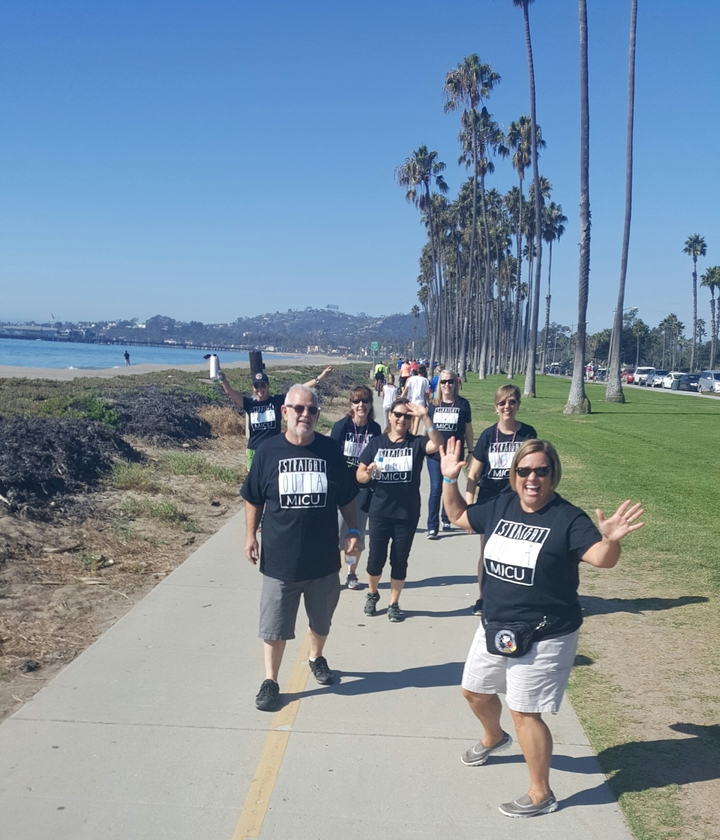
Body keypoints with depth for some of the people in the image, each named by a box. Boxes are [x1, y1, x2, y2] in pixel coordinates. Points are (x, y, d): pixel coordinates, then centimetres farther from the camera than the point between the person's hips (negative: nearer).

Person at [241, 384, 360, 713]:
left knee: (321, 619, 20)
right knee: (274, 624, 6)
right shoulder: (268, 450, -7)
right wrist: (250, 535, 1)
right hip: (279, 558, -1)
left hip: (324, 558, 2)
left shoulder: (331, 450, -5)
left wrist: (352, 530, -1)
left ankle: (316, 657, 46)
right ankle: (270, 681, 22)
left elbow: (346, 498, 5)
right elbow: (253, 499, 3)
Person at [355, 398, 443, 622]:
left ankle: (394, 604, 24)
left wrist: (425, 417, -32)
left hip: (407, 514, 0)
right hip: (380, 512, 0)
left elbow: (436, 444, -24)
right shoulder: (376, 443, 1)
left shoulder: (416, 443, -2)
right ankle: (372, 594, 34)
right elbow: (360, 476, 3)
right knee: (376, 557, 7)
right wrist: (368, 473, -20)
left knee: (400, 560, 8)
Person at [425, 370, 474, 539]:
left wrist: (471, 451, 5)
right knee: (436, 489, -5)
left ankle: (446, 520, 28)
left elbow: (468, 429, 5)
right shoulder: (434, 405, 4)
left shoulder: (462, 404, 0)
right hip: (435, 454, 0)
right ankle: (432, 527, -3)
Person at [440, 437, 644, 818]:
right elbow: (458, 515, 14)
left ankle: (541, 794, 20)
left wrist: (610, 539, -53)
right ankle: (493, 738, 55)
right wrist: (449, 479, 1)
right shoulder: (500, 506, -1)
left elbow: (602, 558, -31)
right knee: (474, 690, 23)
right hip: (493, 629, 7)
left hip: (543, 637, -7)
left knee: (525, 712, -1)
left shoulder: (568, 518, -19)